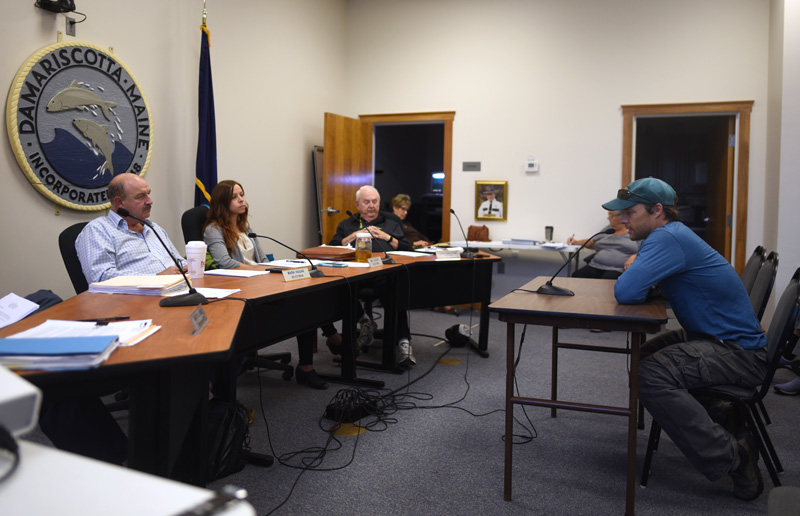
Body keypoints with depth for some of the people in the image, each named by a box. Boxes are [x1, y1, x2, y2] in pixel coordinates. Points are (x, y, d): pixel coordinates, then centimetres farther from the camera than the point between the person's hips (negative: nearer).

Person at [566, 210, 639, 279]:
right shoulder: (608, 229, 26)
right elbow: (592, 242, 33)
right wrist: (577, 242, 18)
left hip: (618, 270, -5)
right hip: (596, 266, 5)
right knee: (576, 275, -25)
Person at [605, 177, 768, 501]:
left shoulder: (668, 238, -23)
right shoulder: (671, 235, 8)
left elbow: (625, 293, -31)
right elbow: (642, 286, 19)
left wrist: (634, 273, -9)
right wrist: (645, 281, -5)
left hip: (740, 352, -11)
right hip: (710, 335, 11)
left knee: (651, 375, -29)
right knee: (643, 357, 18)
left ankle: (732, 458, -15)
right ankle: (720, 418, 23)